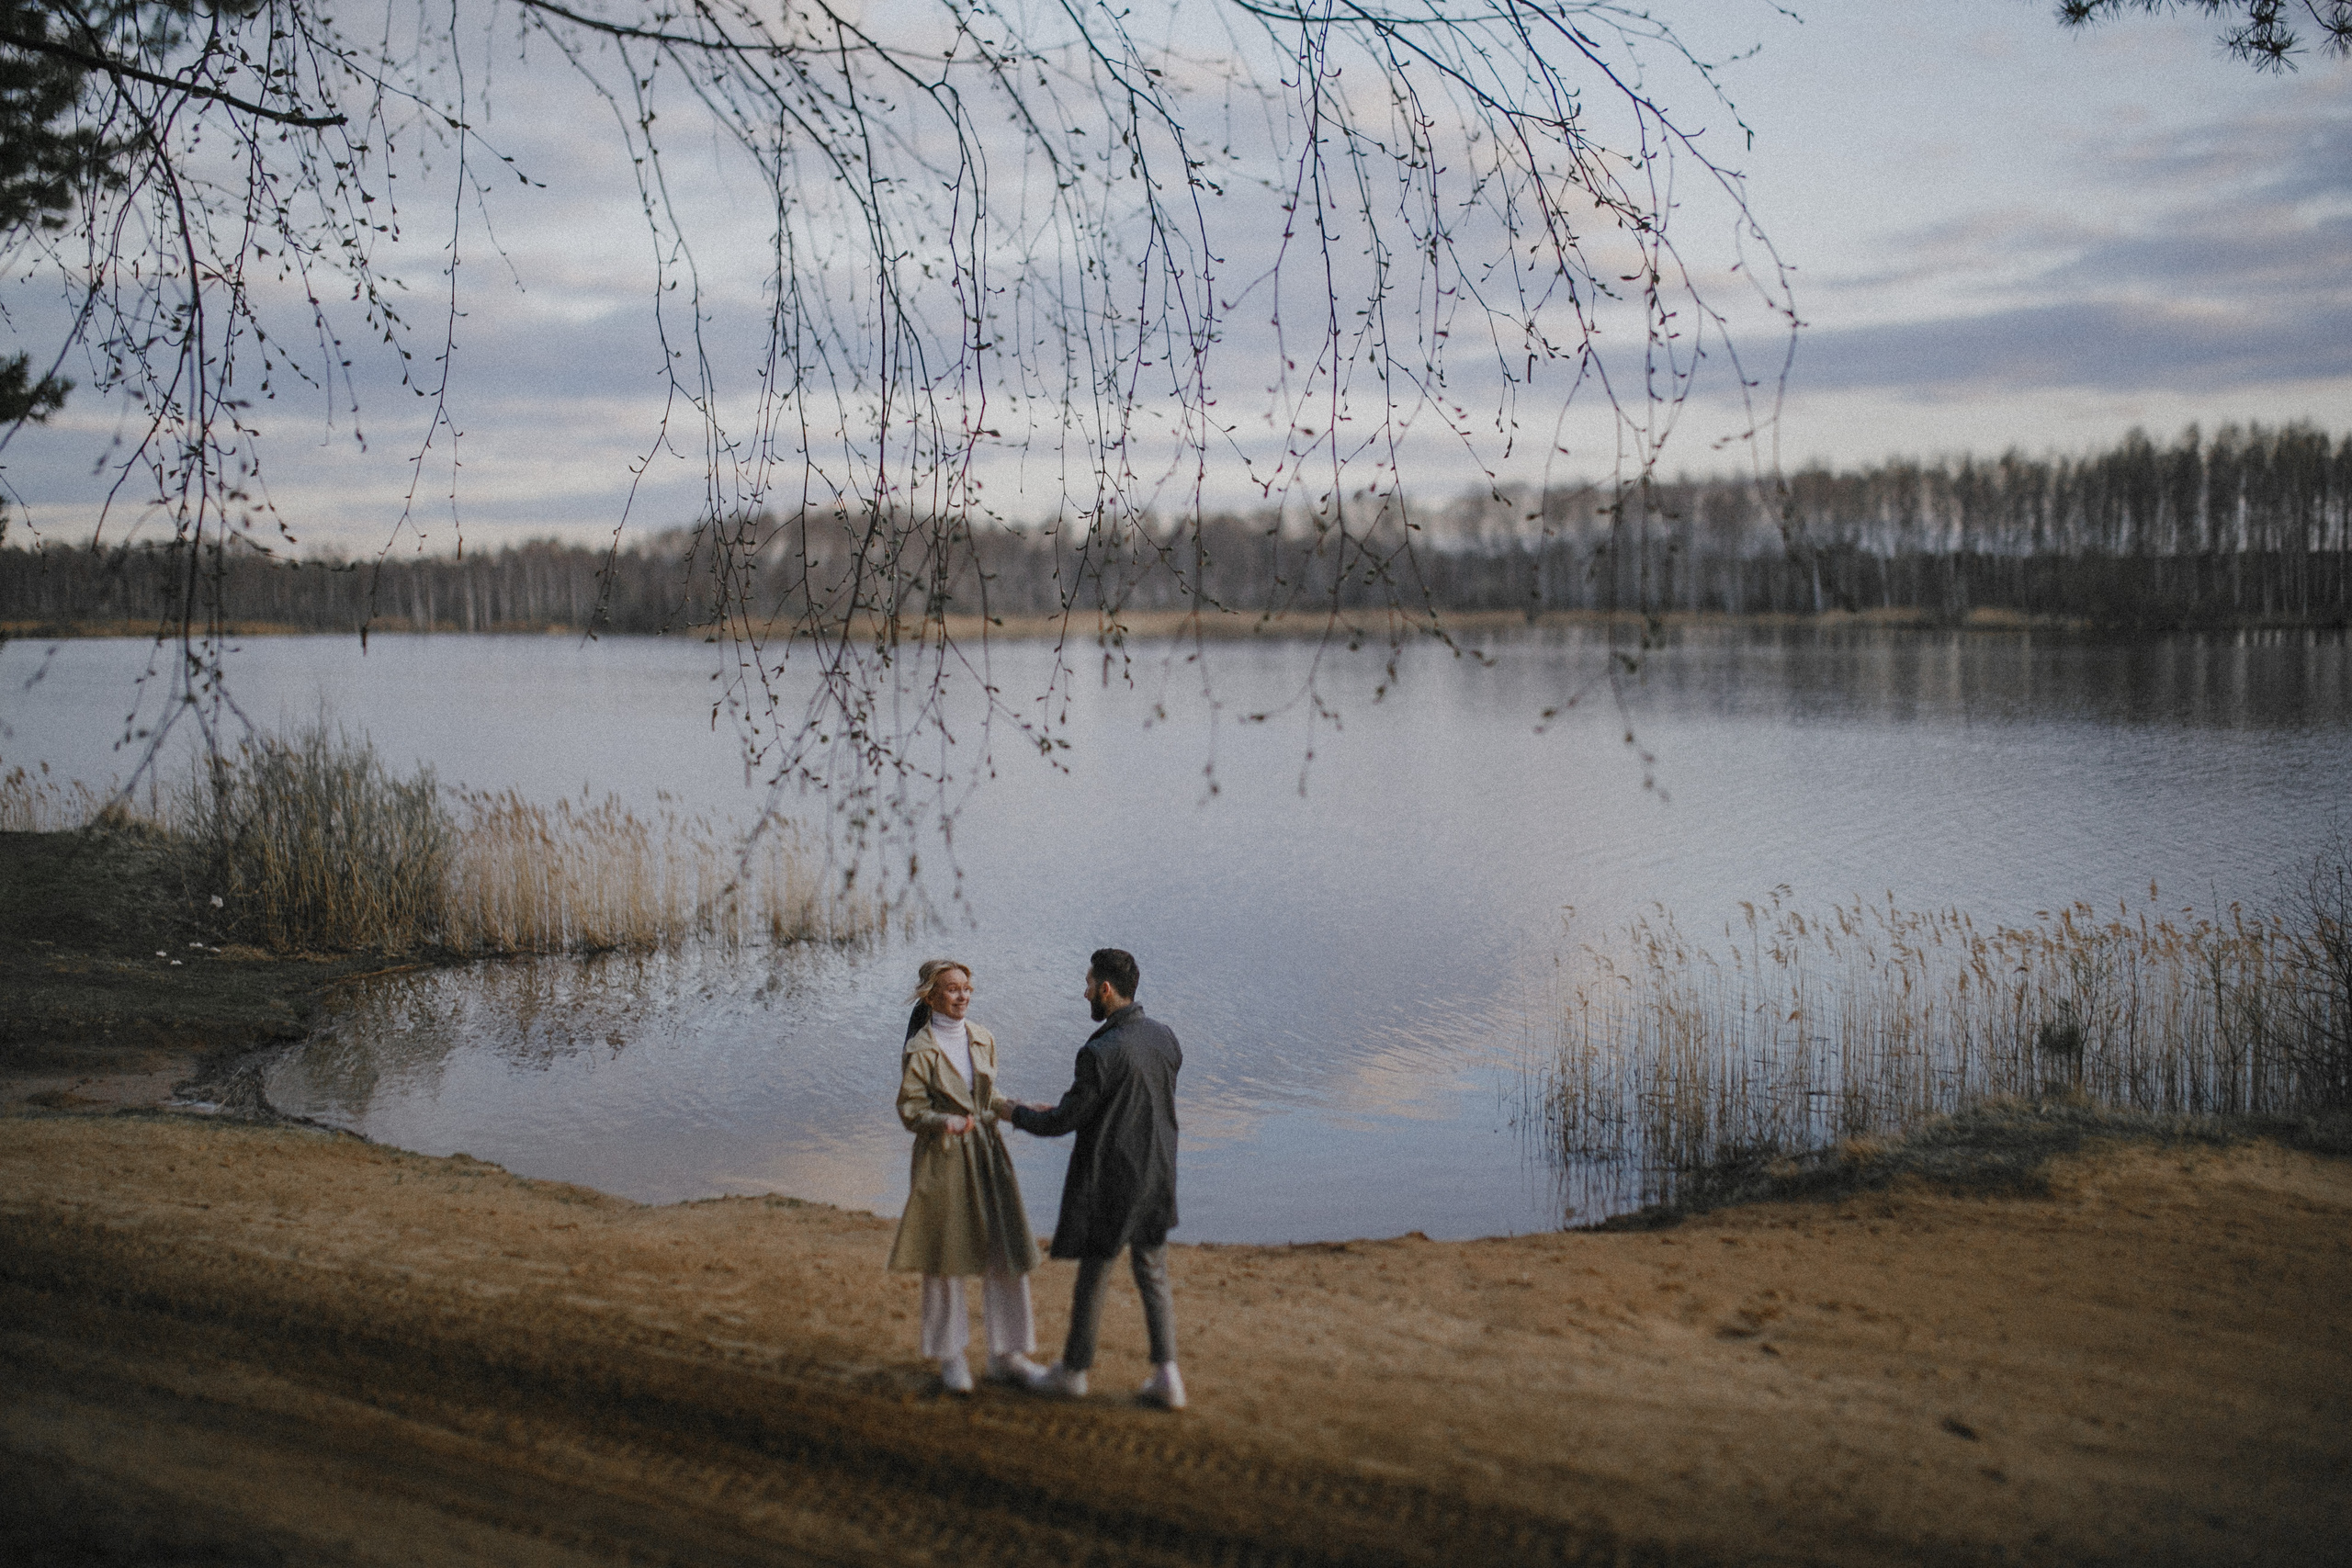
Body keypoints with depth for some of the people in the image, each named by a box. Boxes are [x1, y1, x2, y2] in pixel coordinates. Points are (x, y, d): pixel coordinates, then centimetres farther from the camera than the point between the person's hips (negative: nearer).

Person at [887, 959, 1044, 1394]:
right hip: (942, 1160, -5)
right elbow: (911, 1112, -10)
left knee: (1007, 1254, 5)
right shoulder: (919, 1051, -10)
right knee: (946, 1261, 5)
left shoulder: (983, 1040, 7)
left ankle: (1006, 1356, 17)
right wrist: (946, 1122, -28)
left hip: (988, 1155, 5)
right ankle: (950, 1357, 20)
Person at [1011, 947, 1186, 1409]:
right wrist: (1063, 1111, 19)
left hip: (1108, 1184, -6)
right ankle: (1166, 1377, 11)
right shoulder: (1166, 1038, -1)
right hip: (1157, 1180, 6)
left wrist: (1020, 1114, 4)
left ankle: (1073, 1370, 28)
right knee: (1153, 1278, 15)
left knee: (1092, 1276, 11)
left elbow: (1063, 1122, -16)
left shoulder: (1101, 1052, -24)